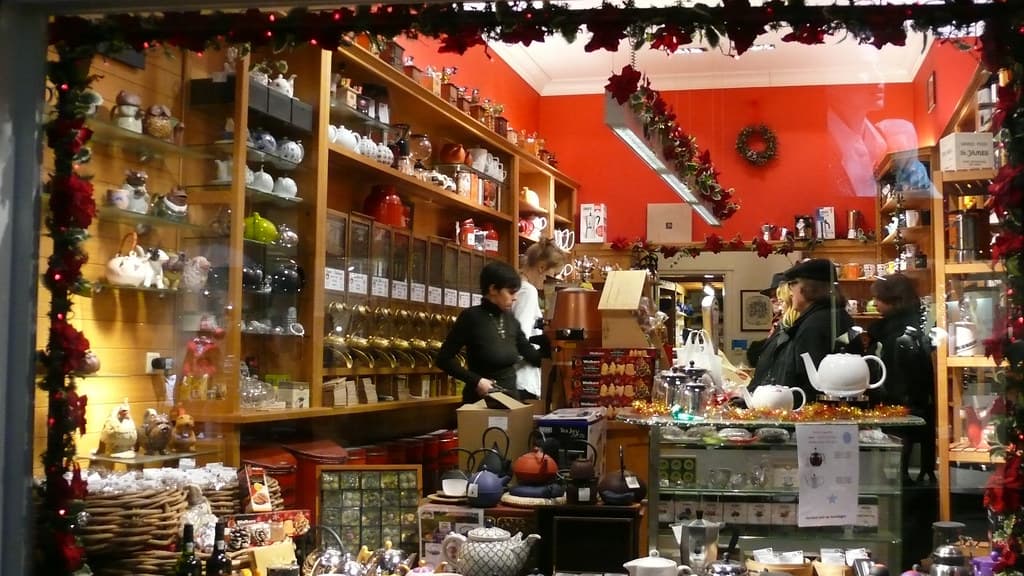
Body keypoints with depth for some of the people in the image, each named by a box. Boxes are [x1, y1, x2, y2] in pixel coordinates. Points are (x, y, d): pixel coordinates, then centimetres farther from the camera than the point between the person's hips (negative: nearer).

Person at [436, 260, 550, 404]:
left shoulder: (511, 320, 5)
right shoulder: (472, 317, -12)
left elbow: (535, 358, 9)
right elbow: (444, 359, -11)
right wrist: (476, 380, -18)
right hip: (480, 400, -6)